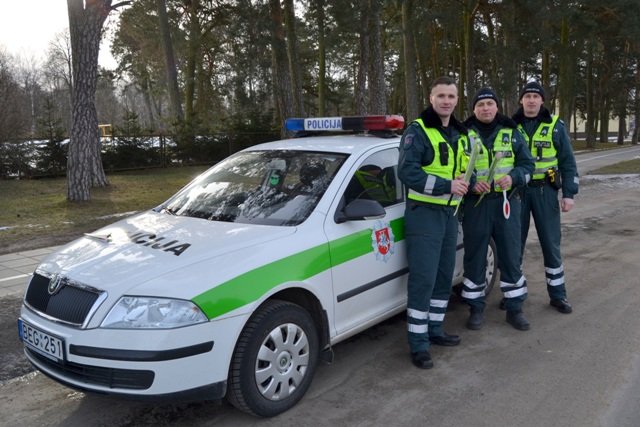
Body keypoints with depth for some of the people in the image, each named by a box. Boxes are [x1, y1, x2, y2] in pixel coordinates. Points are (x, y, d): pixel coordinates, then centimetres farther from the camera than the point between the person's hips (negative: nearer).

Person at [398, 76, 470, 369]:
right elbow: (407, 172, -19)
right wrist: (446, 185, -22)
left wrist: (463, 182, 4)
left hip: (449, 213, 8)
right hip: (424, 213, -8)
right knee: (422, 280, -7)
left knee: (444, 277, 14)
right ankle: (418, 344, 2)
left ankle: (434, 330, 29)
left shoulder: (459, 134, 16)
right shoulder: (417, 131, -9)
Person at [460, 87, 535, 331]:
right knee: (475, 258, 5)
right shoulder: (464, 135, 2)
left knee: (511, 257, 7)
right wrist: (471, 183, -15)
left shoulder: (511, 133, 8)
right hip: (475, 204, -1)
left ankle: (514, 308, 21)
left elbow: (527, 164, 8)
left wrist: (512, 177, -11)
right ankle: (476, 308, 19)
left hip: (506, 202, 2)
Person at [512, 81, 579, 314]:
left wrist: (569, 193, -3)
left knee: (551, 244, 5)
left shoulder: (555, 125, 3)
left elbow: (567, 161, 4)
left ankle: (557, 295, 17)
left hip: (545, 191, 0)